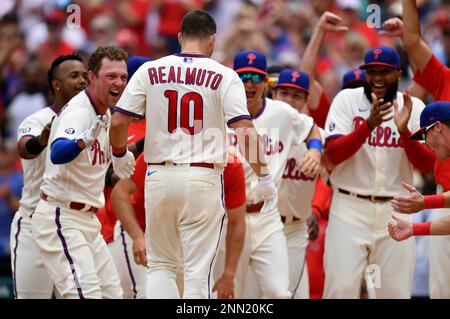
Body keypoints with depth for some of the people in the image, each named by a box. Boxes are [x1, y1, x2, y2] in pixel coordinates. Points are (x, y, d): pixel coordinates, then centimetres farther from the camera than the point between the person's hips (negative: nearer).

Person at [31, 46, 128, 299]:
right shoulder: (78, 112, -19)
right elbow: (57, 154, -40)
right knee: (87, 295, -22)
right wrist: (86, 139, -57)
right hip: (61, 218, -10)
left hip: (87, 220, 10)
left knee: (112, 293, 8)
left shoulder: (106, 113, 9)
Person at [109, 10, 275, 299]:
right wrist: (264, 177, -5)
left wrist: (119, 155, 19)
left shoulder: (150, 71, 3)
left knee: (161, 265, 15)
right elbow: (245, 131, -13)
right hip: (203, 180, -2)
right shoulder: (224, 77, -3)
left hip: (159, 176, 2)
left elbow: (118, 122, 0)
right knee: (198, 271, 2)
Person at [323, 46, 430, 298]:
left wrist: (404, 131, -20)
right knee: (341, 288, -10)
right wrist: (369, 125, -25)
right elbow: (333, 154, -11)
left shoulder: (413, 107, 4)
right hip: (350, 208, -2)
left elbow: (426, 164, -3)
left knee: (397, 291, 1)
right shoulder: (347, 100, 0)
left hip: (395, 211, 2)